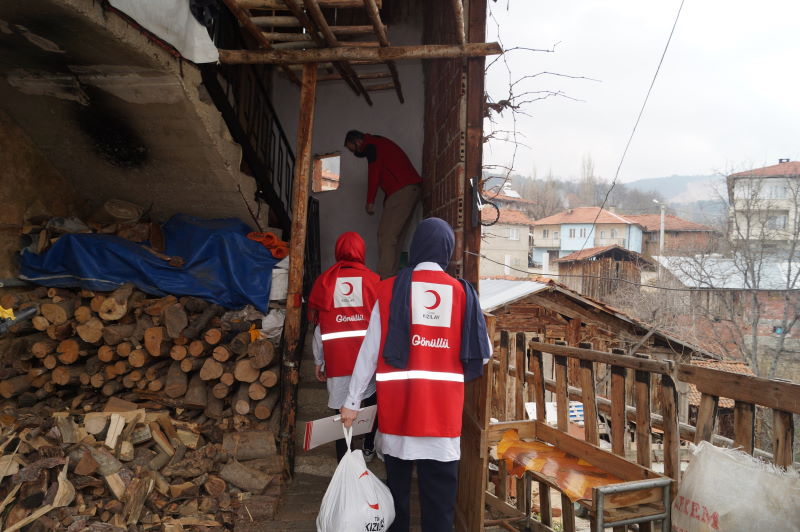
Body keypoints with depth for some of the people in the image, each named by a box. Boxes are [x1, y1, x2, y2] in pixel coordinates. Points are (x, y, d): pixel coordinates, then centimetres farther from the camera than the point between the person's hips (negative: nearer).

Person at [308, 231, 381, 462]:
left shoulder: (324, 280, 4)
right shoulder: (372, 279, 1)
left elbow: (318, 325, 4)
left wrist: (318, 361, 11)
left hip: (337, 357, 0)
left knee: (342, 410, 5)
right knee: (372, 402, 22)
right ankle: (369, 448, 32)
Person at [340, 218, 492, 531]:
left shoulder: (391, 290, -1)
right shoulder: (462, 293, 1)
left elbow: (370, 351, -2)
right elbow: (483, 353, 5)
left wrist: (353, 401, 4)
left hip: (398, 407, 0)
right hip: (443, 411, 0)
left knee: (397, 487, 18)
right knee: (439, 495, 6)